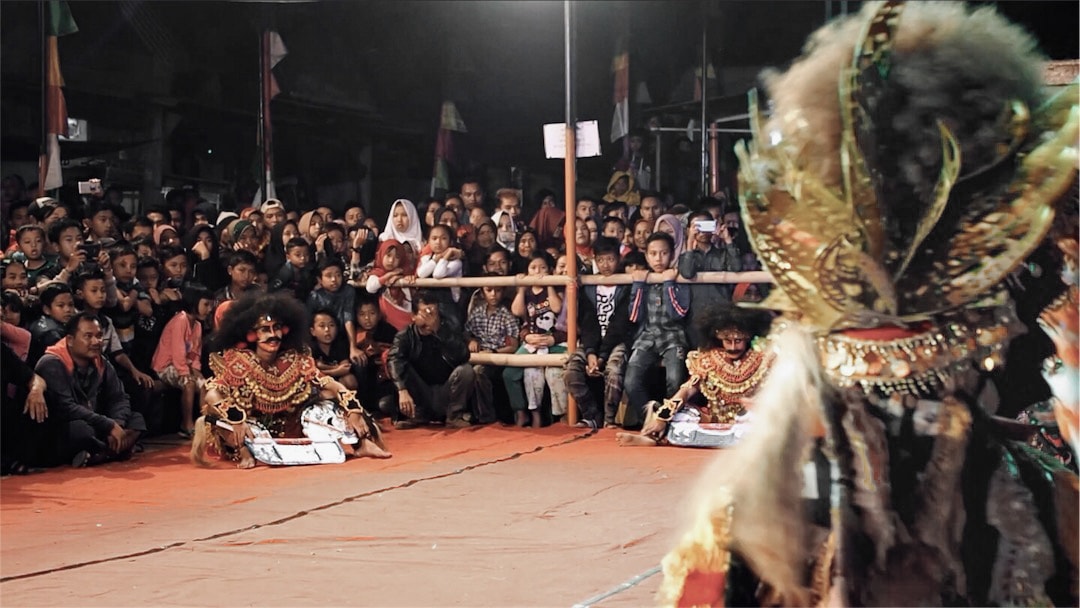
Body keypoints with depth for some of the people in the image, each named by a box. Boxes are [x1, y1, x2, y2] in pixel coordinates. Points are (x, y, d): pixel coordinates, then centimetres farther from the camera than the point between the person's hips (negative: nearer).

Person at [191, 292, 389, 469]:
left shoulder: (295, 359, -4)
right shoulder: (239, 362, -12)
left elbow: (328, 384, -8)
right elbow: (211, 394, -23)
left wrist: (353, 409, -25)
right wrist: (236, 418, -40)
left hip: (288, 428, 3)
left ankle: (359, 442, -25)